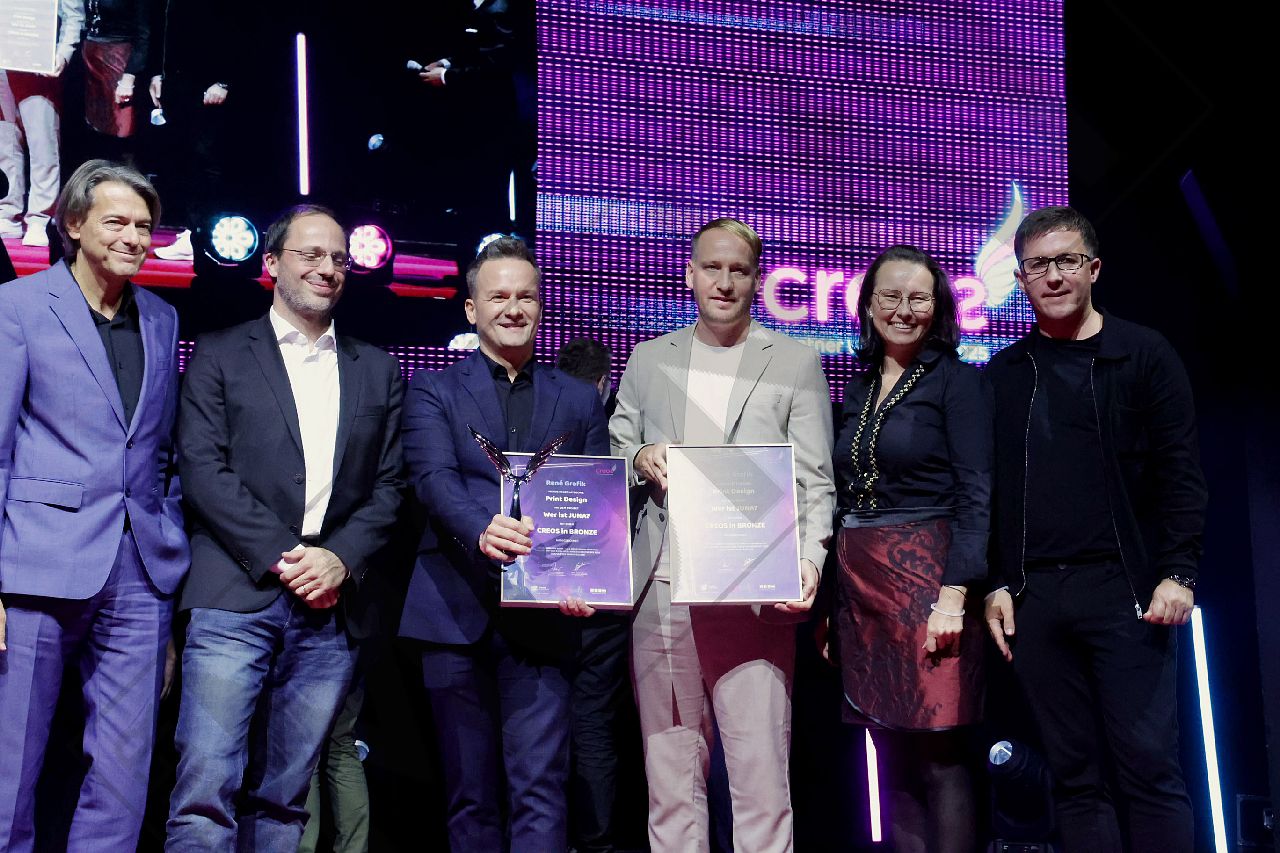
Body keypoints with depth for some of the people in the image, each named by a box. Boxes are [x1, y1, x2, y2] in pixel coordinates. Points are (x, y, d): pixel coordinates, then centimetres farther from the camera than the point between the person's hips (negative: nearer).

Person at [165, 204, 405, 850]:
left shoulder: (377, 370, 17)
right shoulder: (220, 354, 8)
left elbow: (388, 486, 11)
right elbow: (203, 469, -2)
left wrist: (340, 560, -6)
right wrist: (282, 555, -11)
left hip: (331, 604, 3)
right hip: (237, 597, -2)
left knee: (283, 797, 8)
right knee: (206, 788, -9)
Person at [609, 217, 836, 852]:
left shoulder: (795, 363, 7)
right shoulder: (648, 360, 15)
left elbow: (815, 482, 3)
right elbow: (613, 452, 21)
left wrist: (809, 559, -14)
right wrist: (639, 458, -3)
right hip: (661, 592, 3)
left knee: (761, 777, -6)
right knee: (669, 778, 7)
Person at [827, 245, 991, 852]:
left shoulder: (957, 381, -2)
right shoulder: (858, 391, 15)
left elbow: (976, 495, -9)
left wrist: (954, 595, -19)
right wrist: (831, 602, 12)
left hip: (926, 578, -6)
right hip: (860, 586, 6)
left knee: (938, 759, -5)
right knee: (894, 761, 9)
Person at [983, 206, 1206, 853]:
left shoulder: (1144, 355, 5)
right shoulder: (1004, 375, 13)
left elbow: (1179, 474, 0)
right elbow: (989, 490, 12)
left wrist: (1177, 574, -8)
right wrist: (997, 584, 5)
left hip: (1123, 588, -3)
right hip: (1034, 598, 3)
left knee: (1149, 768, -4)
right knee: (1074, 774, 6)